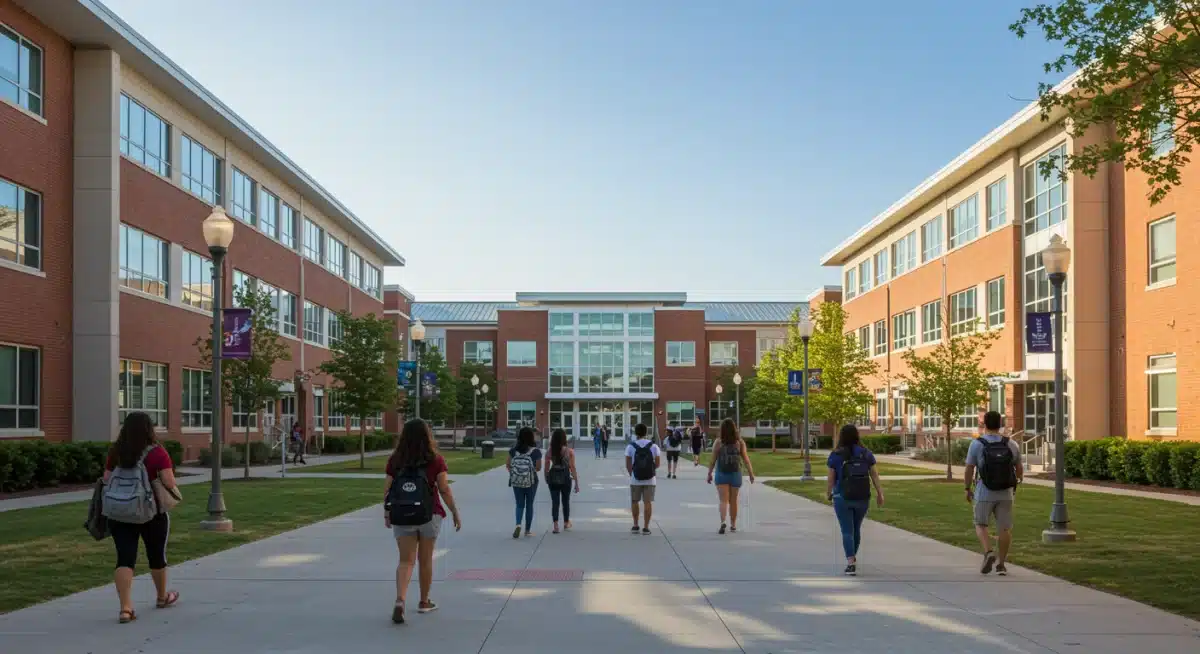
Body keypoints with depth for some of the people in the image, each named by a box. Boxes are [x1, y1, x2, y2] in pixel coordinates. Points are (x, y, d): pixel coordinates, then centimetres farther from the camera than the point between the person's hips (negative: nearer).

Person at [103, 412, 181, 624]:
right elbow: (169, 484, -16)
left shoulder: (115, 453, 2)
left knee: (125, 559, 1)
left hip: (118, 513, 3)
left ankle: (125, 608, -11)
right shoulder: (157, 453, -11)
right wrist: (176, 494, 4)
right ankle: (162, 597, 36)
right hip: (151, 513, -3)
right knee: (157, 555, 16)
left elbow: (105, 482, 4)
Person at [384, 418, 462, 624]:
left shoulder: (395, 460, -2)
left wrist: (386, 513, 16)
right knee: (425, 560, 14)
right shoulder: (435, 461, -8)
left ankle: (400, 600, -17)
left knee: (406, 561, 4)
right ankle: (424, 602, 28)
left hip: (402, 517, 1)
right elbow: (445, 491, -8)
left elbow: (387, 490, 1)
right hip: (429, 516, -1)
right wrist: (455, 514, 2)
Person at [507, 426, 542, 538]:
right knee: (529, 505, 12)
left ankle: (518, 525, -12)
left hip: (516, 481, 2)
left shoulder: (513, 450, -4)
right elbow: (538, 468, -5)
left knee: (519, 505, 12)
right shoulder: (536, 451, -10)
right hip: (531, 481, -2)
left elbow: (508, 465, 1)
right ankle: (528, 530, 16)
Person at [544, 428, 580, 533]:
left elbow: (547, 467, -1)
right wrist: (576, 483, -2)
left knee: (555, 502, 6)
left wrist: (547, 479, 13)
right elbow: (572, 468, -8)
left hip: (553, 477, 1)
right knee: (566, 501, 17)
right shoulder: (569, 451, -9)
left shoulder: (550, 451, -5)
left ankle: (556, 525, -1)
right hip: (565, 477, 0)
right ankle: (566, 523, 31)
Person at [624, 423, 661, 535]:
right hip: (650, 479, 0)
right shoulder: (654, 446, -3)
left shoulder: (630, 447, -6)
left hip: (635, 479, 0)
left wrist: (631, 474, 8)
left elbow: (628, 464, -6)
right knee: (648, 502, 4)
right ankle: (646, 527, 3)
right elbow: (658, 463, -1)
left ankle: (635, 525, 20)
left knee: (634, 501, 16)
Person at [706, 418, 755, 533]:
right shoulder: (740, 442, -3)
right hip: (735, 474, 2)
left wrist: (709, 473, 4)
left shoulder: (718, 442, -7)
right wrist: (751, 473, 2)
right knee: (733, 500, 15)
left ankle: (723, 522, -25)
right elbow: (746, 459, -5)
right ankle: (733, 525, 25)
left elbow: (713, 460, -6)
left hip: (721, 475, -2)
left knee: (723, 500, -3)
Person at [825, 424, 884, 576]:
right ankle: (852, 558, 35)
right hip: (862, 498, 3)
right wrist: (879, 493, 5)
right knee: (856, 528, 21)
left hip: (843, 498, -3)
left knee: (847, 531, -1)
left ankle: (851, 564, -13)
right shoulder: (866, 453, -1)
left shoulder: (836, 455, -9)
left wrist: (828, 493, 11)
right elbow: (874, 474, -1)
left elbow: (831, 478, -5)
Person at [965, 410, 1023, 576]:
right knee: (1004, 528, 11)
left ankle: (988, 554, -10)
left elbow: (969, 470, -8)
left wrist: (968, 489, 6)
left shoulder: (976, 444, -11)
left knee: (981, 525, 12)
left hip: (984, 493, -2)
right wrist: (1016, 485, 24)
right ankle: (1001, 564, 14)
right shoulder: (1011, 445, -3)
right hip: (1005, 493, 2)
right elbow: (1019, 468, 7)